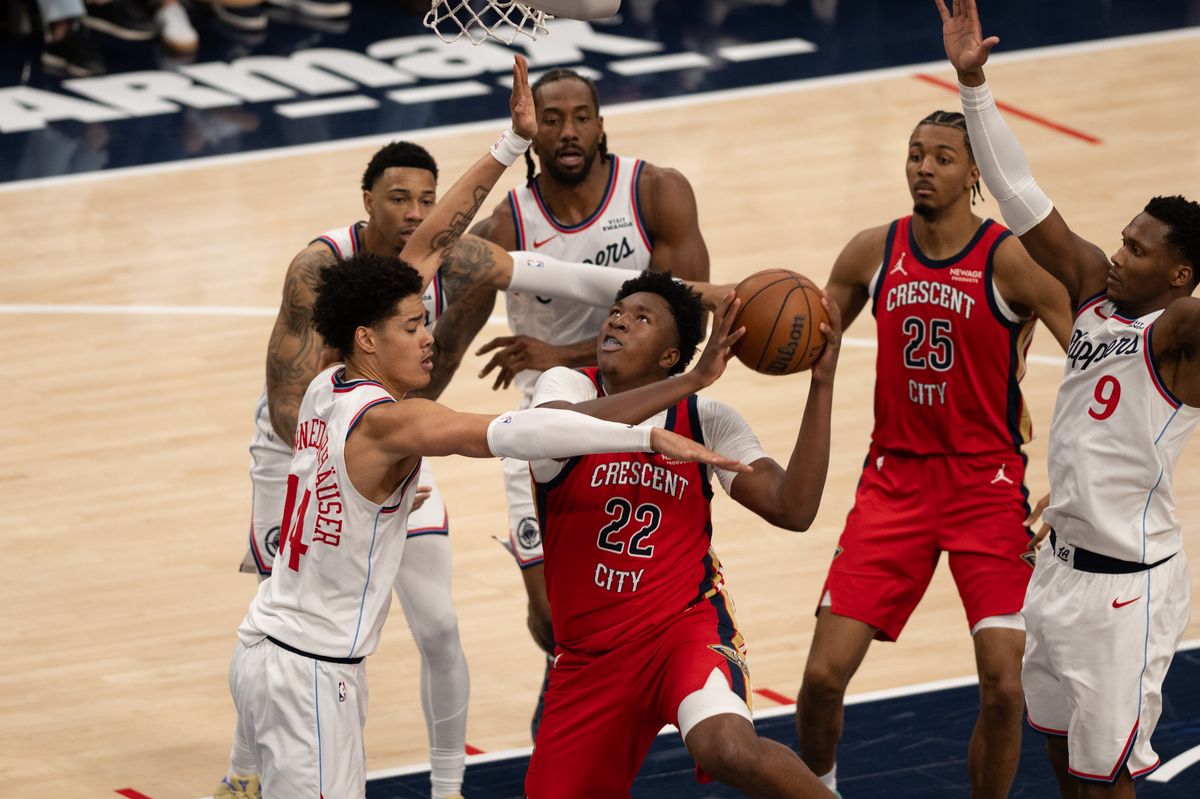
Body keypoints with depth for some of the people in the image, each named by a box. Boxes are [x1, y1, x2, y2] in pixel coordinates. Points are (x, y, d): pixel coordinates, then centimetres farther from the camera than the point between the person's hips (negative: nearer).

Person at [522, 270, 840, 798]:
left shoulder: (707, 420, 1)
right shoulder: (567, 385, -3)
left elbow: (793, 509, -10)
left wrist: (821, 384, -13)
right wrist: (693, 381, -30)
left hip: (687, 626, -2)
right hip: (590, 655, 2)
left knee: (729, 749, -33)